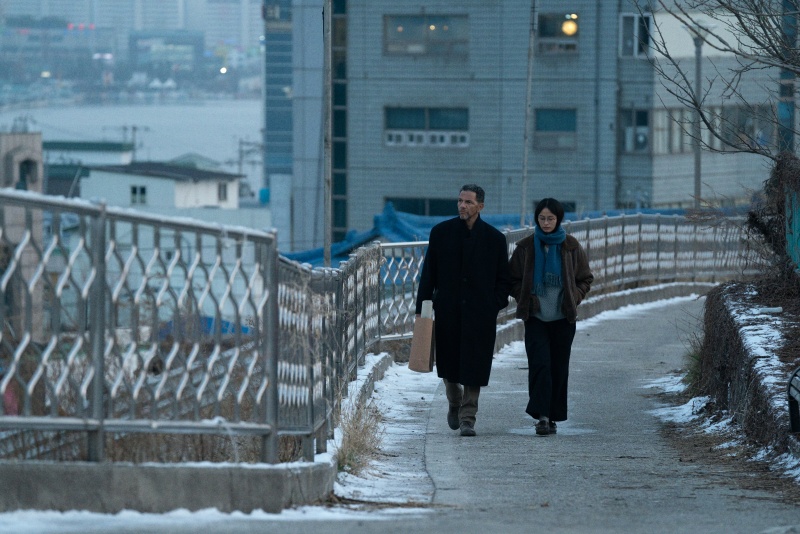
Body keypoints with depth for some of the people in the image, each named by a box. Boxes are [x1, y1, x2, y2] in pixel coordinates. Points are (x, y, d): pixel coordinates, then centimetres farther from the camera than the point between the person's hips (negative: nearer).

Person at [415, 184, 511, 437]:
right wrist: (422, 307, 1)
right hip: (448, 311, 1)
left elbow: (503, 279, 7)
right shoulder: (441, 233, 5)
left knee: (473, 368, -4)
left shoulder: (494, 238, 2)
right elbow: (429, 273, 6)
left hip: (479, 313, -1)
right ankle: (454, 403, 35)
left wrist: (495, 305, -5)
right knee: (448, 363, 8)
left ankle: (467, 418, 3)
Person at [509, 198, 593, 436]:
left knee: (559, 367, 3)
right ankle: (541, 415, -17)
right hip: (535, 318, -1)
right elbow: (513, 279, 10)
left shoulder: (570, 247, 2)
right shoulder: (526, 247, 2)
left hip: (563, 318, 1)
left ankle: (553, 416, 12)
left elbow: (585, 279, 10)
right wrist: (525, 300, -4)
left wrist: (573, 300, -3)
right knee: (539, 364, -14)